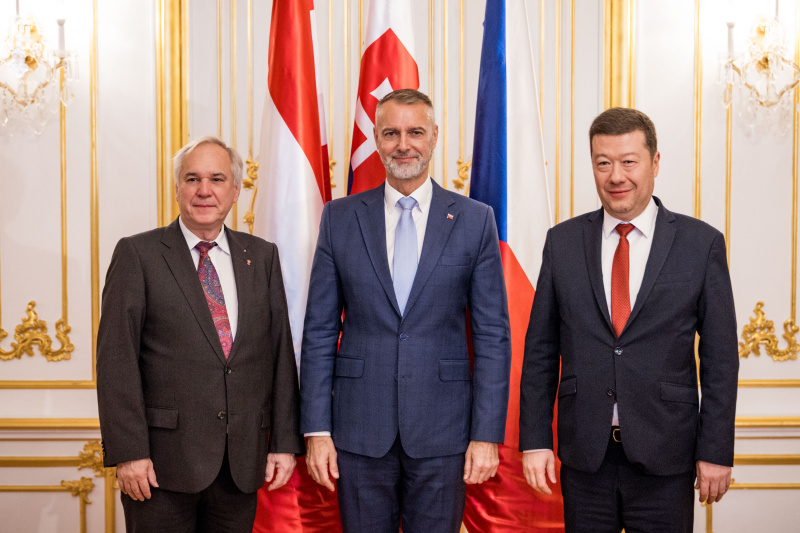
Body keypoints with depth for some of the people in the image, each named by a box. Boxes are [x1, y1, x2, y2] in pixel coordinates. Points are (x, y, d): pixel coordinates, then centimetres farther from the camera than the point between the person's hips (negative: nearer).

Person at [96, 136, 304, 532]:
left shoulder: (262, 257, 10)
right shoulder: (138, 254, -1)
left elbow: (280, 351, 7)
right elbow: (116, 358, -6)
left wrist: (285, 442, 2)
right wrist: (128, 452, -13)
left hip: (243, 463, 3)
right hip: (163, 461, -3)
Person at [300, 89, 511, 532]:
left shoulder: (475, 220, 0)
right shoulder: (340, 218, 3)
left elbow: (492, 334, 0)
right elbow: (319, 330, 3)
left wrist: (487, 434, -5)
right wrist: (317, 429, -2)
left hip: (442, 430, -1)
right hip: (360, 429, 1)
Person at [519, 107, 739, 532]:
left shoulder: (702, 243, -2)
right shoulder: (563, 242, 3)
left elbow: (719, 358, -1)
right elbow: (540, 350, 4)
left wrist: (716, 451, -4)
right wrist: (534, 439, 0)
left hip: (665, 458, -1)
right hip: (584, 454, 2)